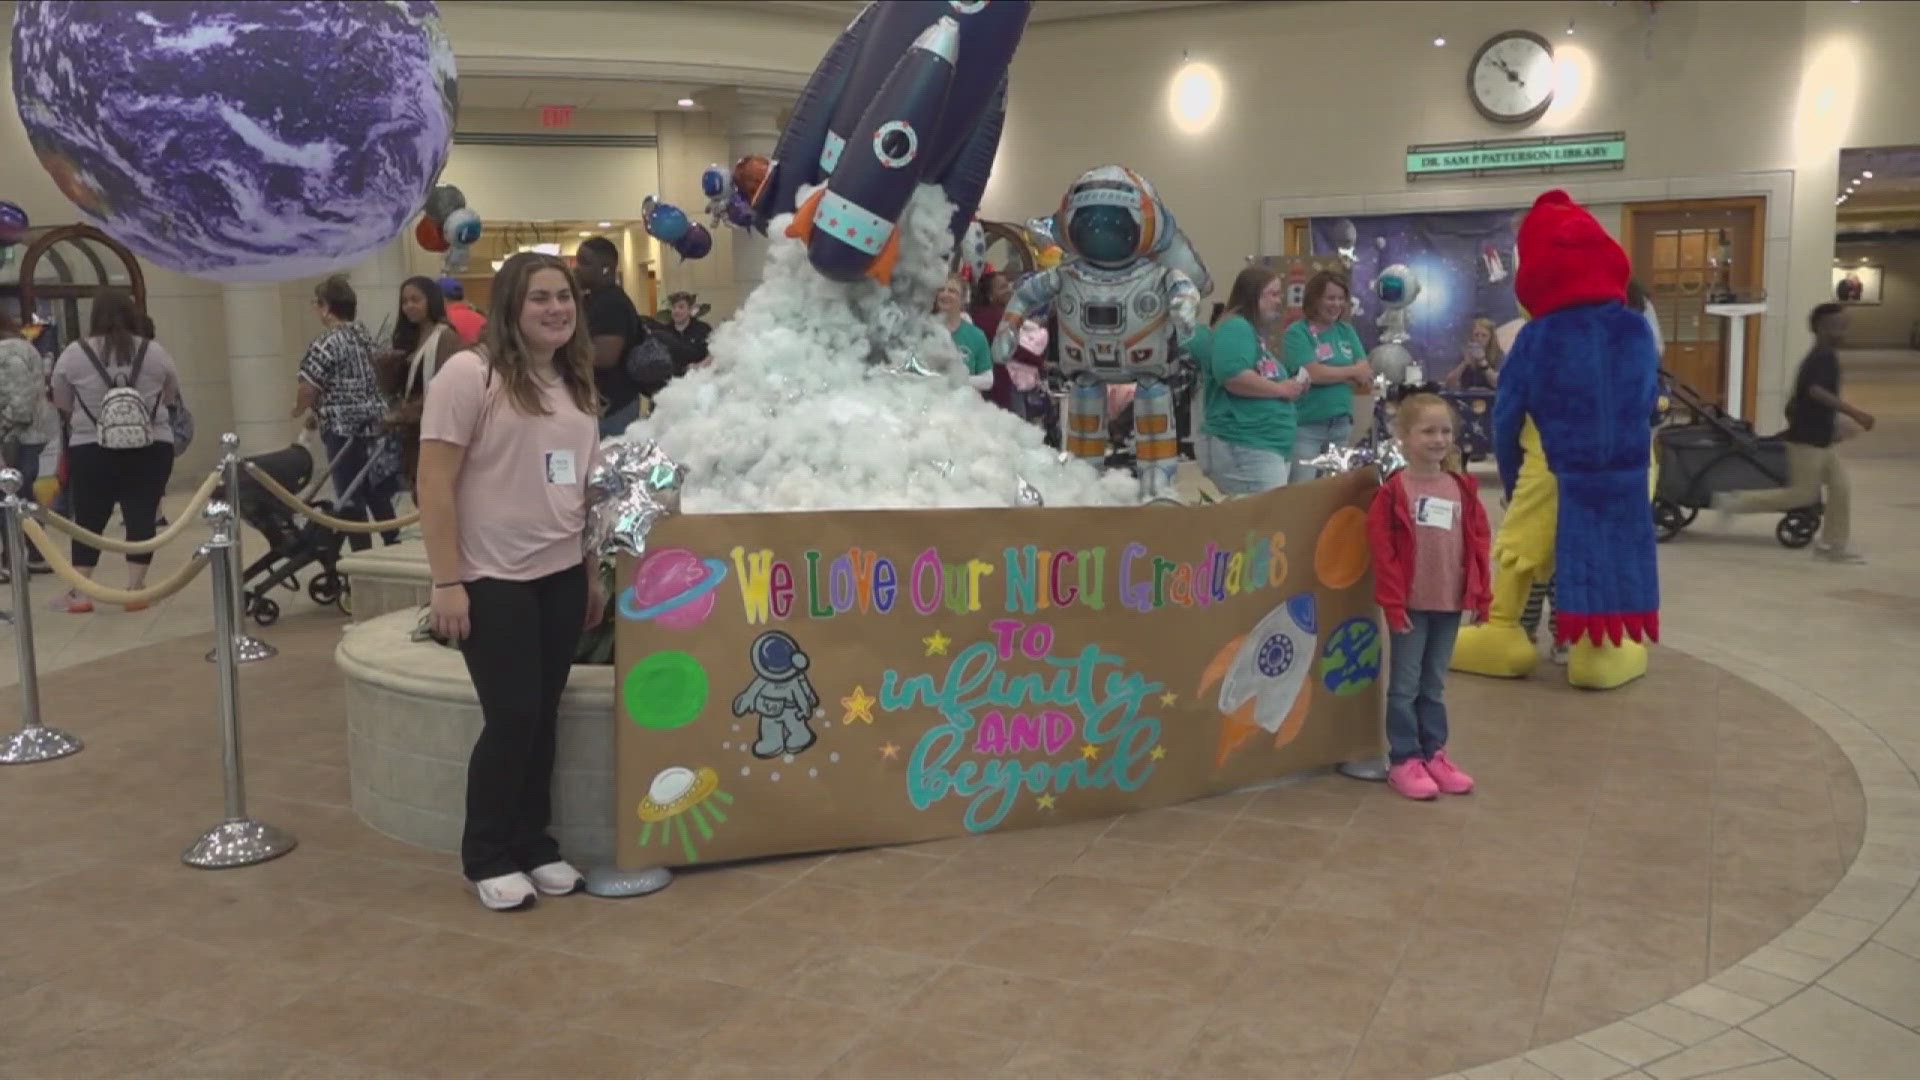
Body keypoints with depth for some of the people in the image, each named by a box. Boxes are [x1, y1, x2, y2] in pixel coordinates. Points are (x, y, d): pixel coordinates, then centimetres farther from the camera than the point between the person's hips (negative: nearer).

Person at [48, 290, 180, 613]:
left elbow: (62, 404, 10)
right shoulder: (155, 352, 1)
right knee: (141, 518, 4)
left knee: (88, 521, 8)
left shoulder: (73, 354, -1)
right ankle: (135, 589, 4)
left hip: (91, 450, 0)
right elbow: (171, 397, 13)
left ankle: (78, 592, 10)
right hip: (151, 449, 0)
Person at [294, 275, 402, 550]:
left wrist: (298, 410, 8)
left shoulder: (326, 342, -11)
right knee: (378, 494, 15)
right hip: (376, 425, 8)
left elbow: (308, 389, -14)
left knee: (351, 499, 0)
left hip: (344, 429, -7)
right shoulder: (366, 337, 12)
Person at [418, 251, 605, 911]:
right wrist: (447, 582, -17)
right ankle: (488, 858, 14)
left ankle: (533, 845, 23)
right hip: (492, 580, -6)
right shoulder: (470, 374, -11)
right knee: (511, 717, -3)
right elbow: (434, 484, -13)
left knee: (543, 716, 10)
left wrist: (592, 573, 15)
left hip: (561, 577, 6)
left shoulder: (576, 383, 10)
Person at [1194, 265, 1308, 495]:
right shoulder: (1235, 328, -10)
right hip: (1242, 448, -11)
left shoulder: (1254, 333, 22)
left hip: (1269, 448, 11)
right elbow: (1233, 376, -26)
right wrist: (1281, 389, -14)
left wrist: (1291, 388, 12)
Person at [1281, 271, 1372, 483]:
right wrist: (1352, 372, -3)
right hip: (1306, 427, -6)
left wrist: (1329, 374, -12)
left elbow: (1367, 375, 3)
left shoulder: (1346, 331, 10)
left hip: (1341, 425, 6)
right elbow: (1313, 374, -18)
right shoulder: (1296, 334, -7)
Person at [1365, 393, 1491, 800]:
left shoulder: (1463, 488, 4)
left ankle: (1433, 753, 26)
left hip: (1450, 604, 5)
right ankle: (1403, 760, 11)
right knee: (1405, 685, 4)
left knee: (1434, 685, 16)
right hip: (1411, 605, -5)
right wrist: (1393, 602, -14)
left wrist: (1481, 594, 6)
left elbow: (1479, 541, 9)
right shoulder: (1394, 490, -11)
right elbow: (1381, 546, -13)